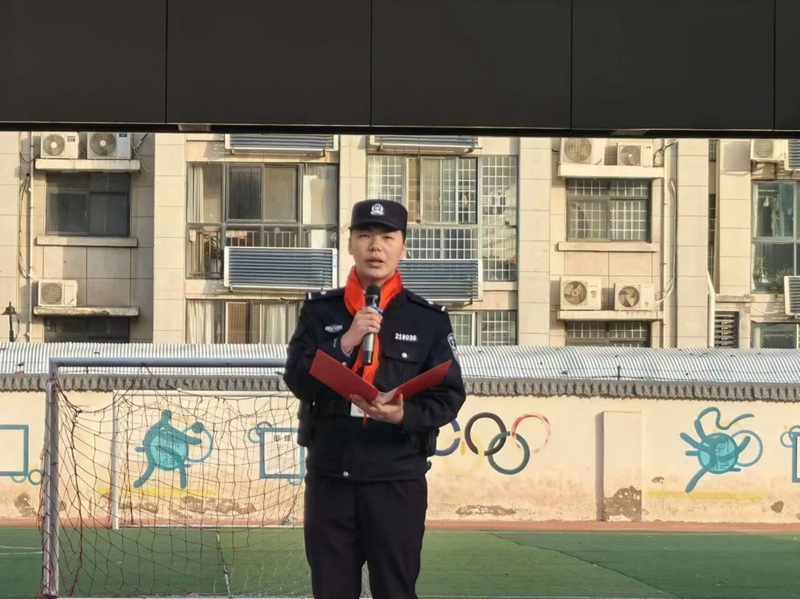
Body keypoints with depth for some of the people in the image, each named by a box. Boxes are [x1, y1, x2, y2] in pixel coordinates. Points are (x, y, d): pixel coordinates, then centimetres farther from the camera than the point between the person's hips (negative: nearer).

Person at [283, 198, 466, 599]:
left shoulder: (429, 320, 3)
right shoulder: (320, 311, 7)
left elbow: (450, 396, 0)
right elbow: (298, 381, -4)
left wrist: (404, 414, -19)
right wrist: (345, 343, -17)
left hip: (398, 479, -1)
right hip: (328, 476, 2)